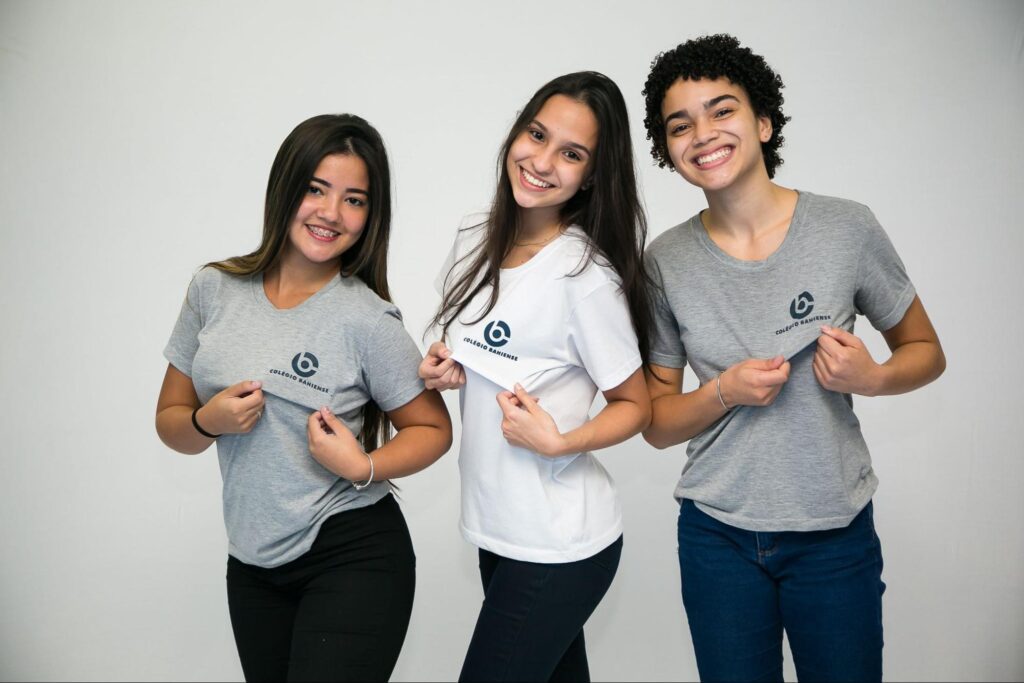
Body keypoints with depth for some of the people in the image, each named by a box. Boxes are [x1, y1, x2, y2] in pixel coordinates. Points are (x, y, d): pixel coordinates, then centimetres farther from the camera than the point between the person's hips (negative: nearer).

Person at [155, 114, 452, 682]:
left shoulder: (366, 320, -14)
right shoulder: (215, 290, -2)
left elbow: (433, 429, -3)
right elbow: (170, 422, 7)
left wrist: (364, 466, -20)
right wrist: (209, 422, -14)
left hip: (352, 558, -4)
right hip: (251, 563, 5)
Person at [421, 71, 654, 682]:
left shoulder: (586, 276, -19)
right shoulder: (475, 241, 1)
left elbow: (637, 406, -9)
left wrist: (559, 442, -25)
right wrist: (444, 366, -3)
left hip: (559, 546, -6)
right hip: (497, 527, 6)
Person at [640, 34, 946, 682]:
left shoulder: (846, 228, -9)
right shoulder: (666, 261, -5)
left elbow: (926, 351, 4)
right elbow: (655, 421, 1)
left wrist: (874, 378, -17)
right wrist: (726, 391, -18)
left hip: (836, 533, 0)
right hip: (718, 536, 1)